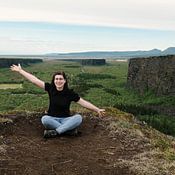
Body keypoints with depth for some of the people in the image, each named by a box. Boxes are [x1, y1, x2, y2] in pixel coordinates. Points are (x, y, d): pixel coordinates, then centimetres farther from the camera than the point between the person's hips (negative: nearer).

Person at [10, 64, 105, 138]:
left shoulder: (70, 93, -8)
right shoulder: (50, 88, -5)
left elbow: (84, 102, -5)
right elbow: (34, 80, -4)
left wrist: (97, 110, -9)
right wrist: (20, 70, -4)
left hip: (66, 119, 0)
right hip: (52, 119, 0)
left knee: (79, 117, -29)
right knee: (44, 119, -34)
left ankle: (55, 131, -32)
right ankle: (69, 129, -25)